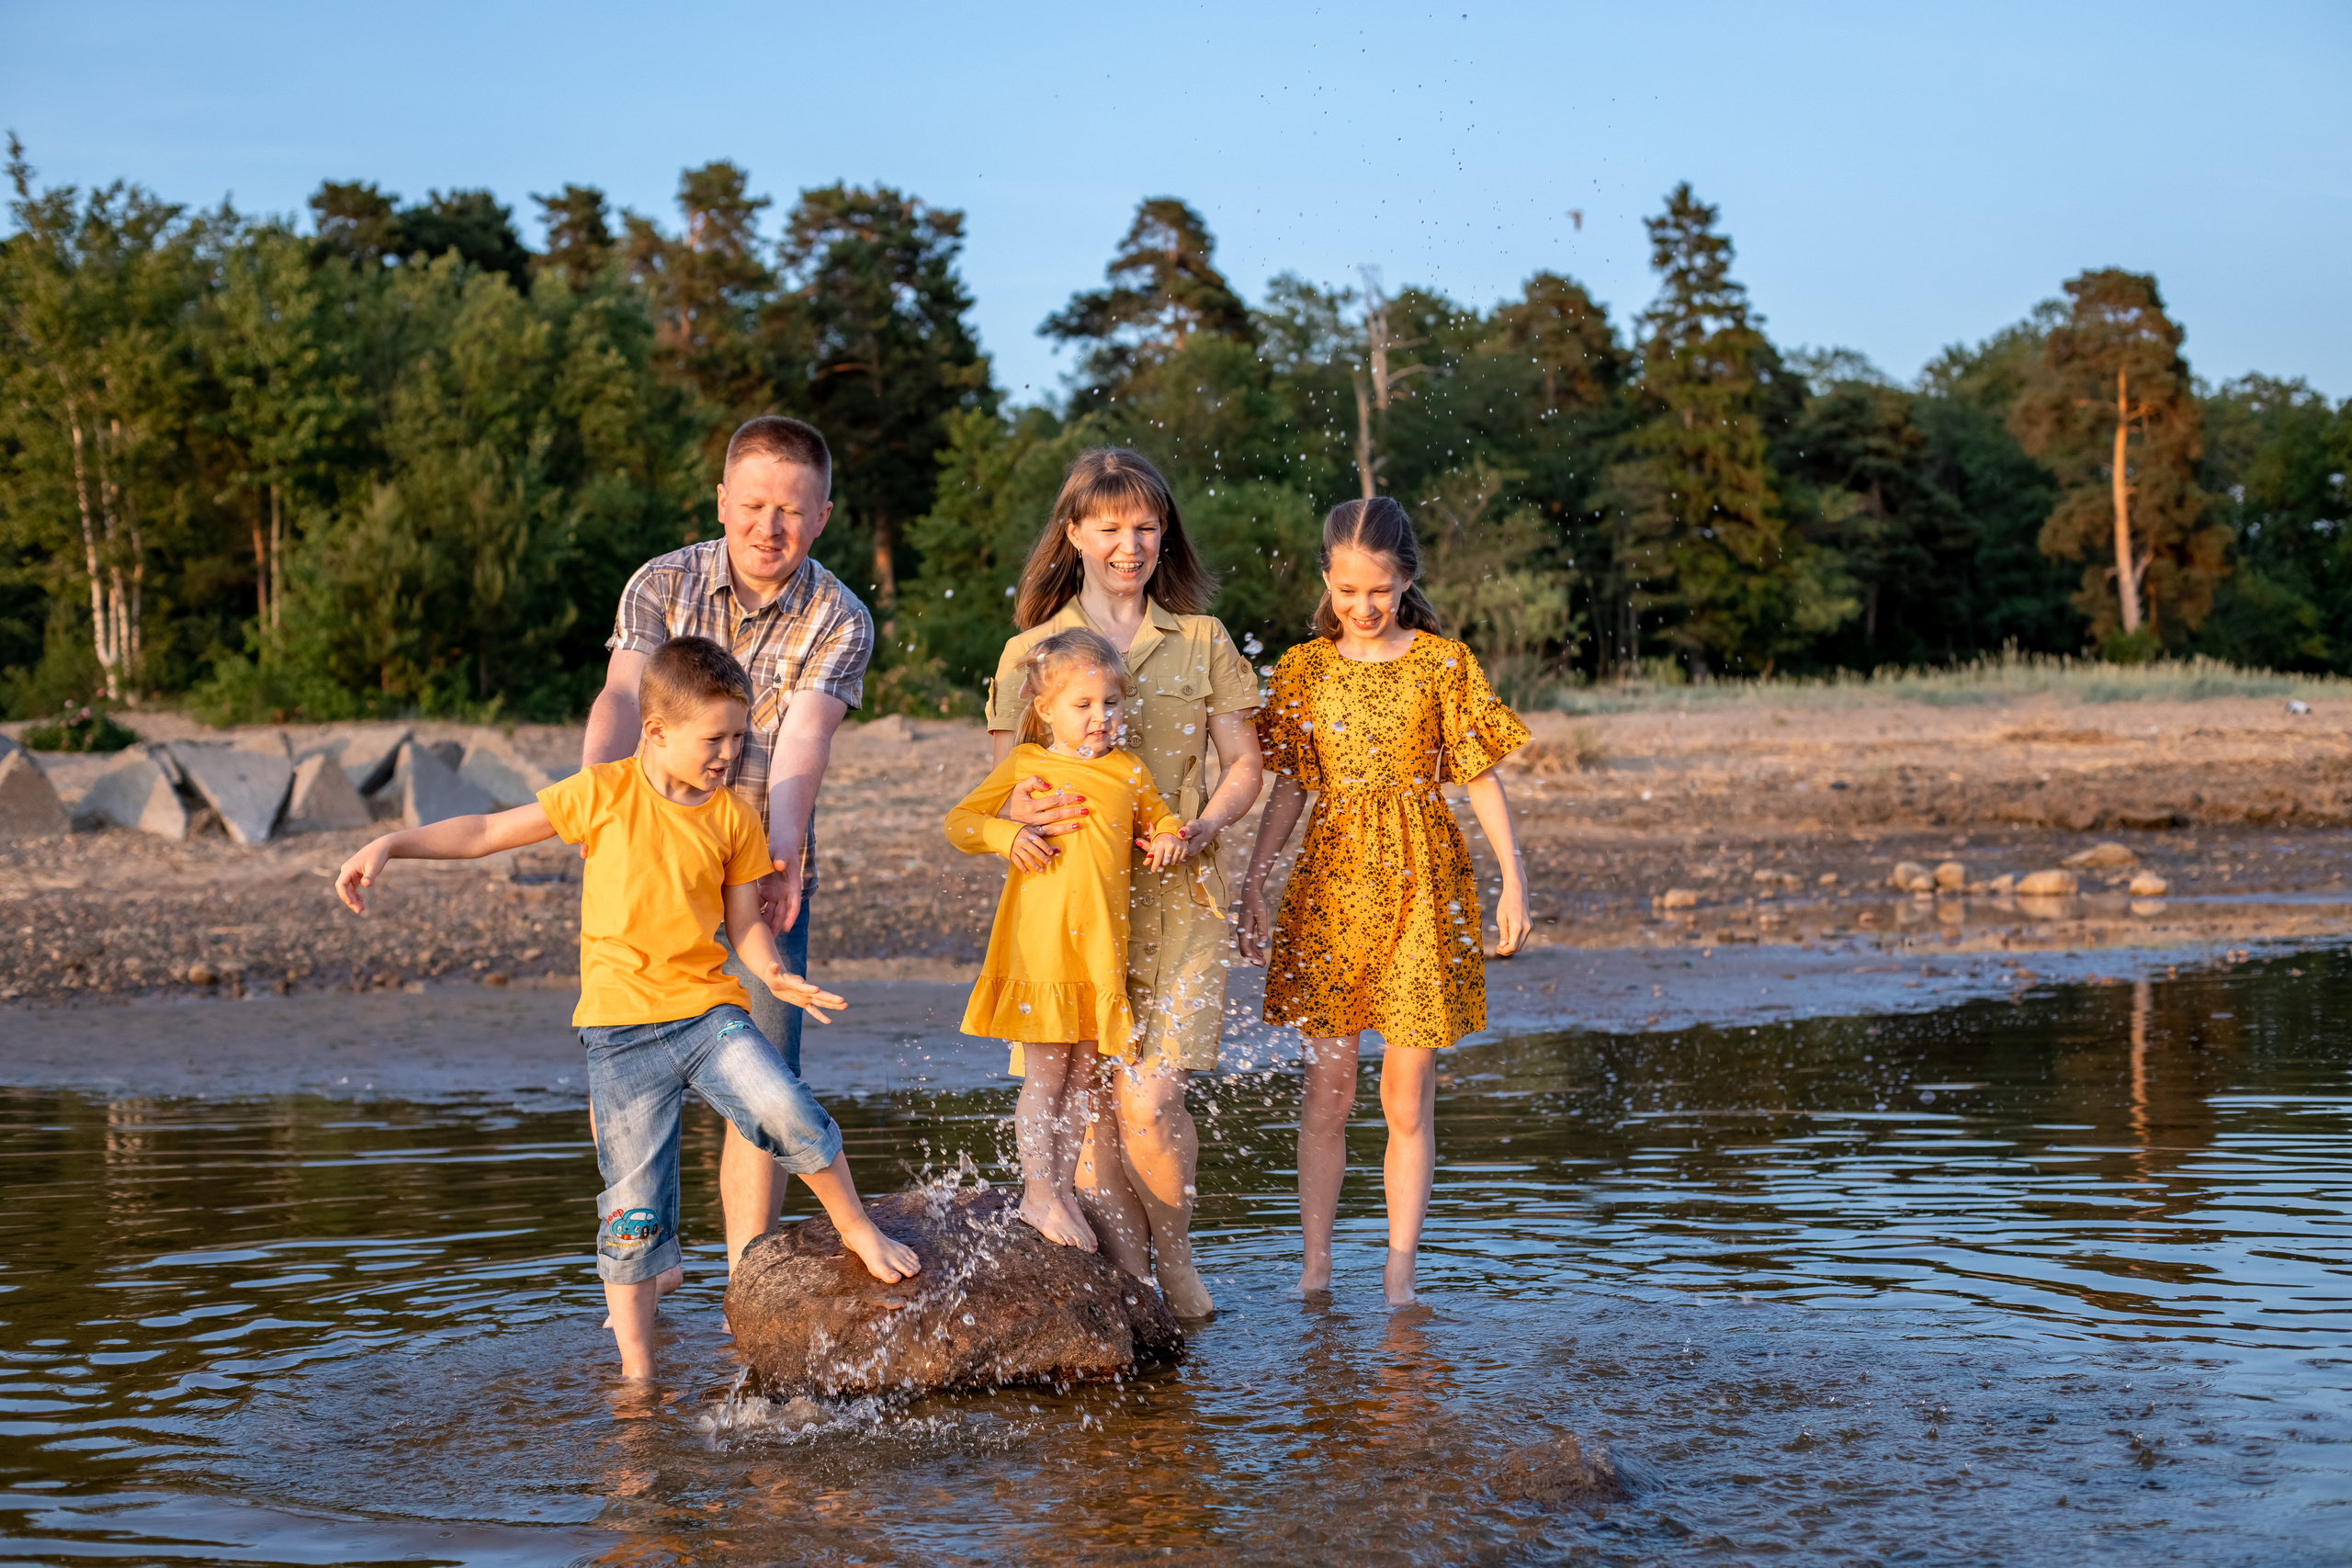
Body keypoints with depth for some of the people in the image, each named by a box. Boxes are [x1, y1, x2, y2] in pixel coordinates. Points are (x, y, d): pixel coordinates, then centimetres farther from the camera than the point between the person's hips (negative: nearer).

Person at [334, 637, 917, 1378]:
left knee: (788, 1112, -25)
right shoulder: (603, 794, -2)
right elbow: (487, 832, 3)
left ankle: (859, 1231, 1)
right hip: (621, 1027, -1)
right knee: (634, 1211, 0)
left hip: (708, 1010, 2)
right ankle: (636, 1377, 13)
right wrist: (390, 845, -5)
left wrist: (774, 973, -11)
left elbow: (745, 922, 9)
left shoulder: (733, 819, 4)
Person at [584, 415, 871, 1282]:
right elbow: (621, 698, -18)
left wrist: (784, 849, -39)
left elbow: (802, 741, -21)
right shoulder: (662, 583, -3)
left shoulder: (839, 621, -6)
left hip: (763, 862, -1)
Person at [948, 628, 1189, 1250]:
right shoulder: (1024, 764, 2)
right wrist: (1006, 835, -13)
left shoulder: (1128, 769, 9)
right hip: (1040, 939, -4)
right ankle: (1038, 1192, 6)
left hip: (1101, 945, 4)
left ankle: (1063, 1188, 19)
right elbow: (959, 821, 5)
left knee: (1084, 1073, 9)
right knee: (1045, 1072, -2)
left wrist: (1169, 839, 1)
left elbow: (1159, 817, 24)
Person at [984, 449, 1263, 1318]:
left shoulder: (1202, 642, 10)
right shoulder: (1029, 652, 9)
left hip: (1176, 902, -1)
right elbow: (1006, 783, 7)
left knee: (1149, 1100, -13)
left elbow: (1245, 765, 11)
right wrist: (1025, 814, -17)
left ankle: (1175, 1256, 12)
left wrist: (1201, 829, -9)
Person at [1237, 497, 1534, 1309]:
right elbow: (1287, 789, 7)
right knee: (1327, 1090, 5)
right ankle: (1315, 1265, 14)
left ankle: (1399, 1272, 10)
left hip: (1421, 886, -1)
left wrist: (1513, 876, -4)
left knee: (1408, 1098, 2)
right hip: (1329, 886, 1)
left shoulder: (1443, 663, 0)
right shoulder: (1304, 670, 4)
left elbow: (1482, 777, 2)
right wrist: (1253, 886, 2)